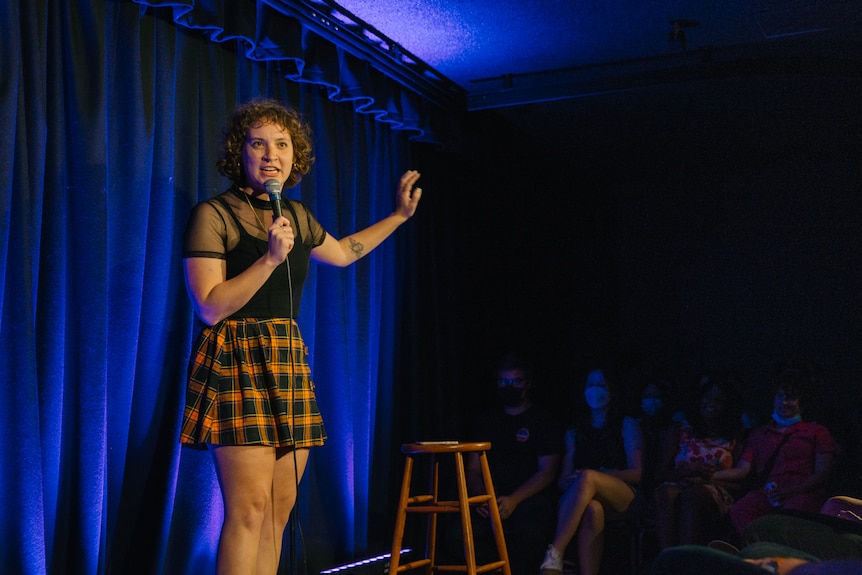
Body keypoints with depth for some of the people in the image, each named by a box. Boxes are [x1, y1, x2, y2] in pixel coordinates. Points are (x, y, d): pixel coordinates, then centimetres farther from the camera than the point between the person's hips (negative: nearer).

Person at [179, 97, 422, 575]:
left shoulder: (296, 216, 15)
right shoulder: (213, 214, -5)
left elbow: (343, 252, 34)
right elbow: (210, 307, -12)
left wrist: (399, 215, 36)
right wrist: (271, 258, -18)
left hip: (288, 361, 7)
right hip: (236, 361, -7)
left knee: (280, 508, 4)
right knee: (249, 507, -14)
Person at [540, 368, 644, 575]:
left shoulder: (627, 424, 14)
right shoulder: (575, 432, 21)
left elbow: (636, 474, 3)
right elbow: (563, 480, 14)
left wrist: (592, 476, -13)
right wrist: (572, 483, -13)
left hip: (623, 499, -2)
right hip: (593, 496, 2)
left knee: (588, 477, -36)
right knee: (592, 508, -38)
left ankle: (554, 555, -47)